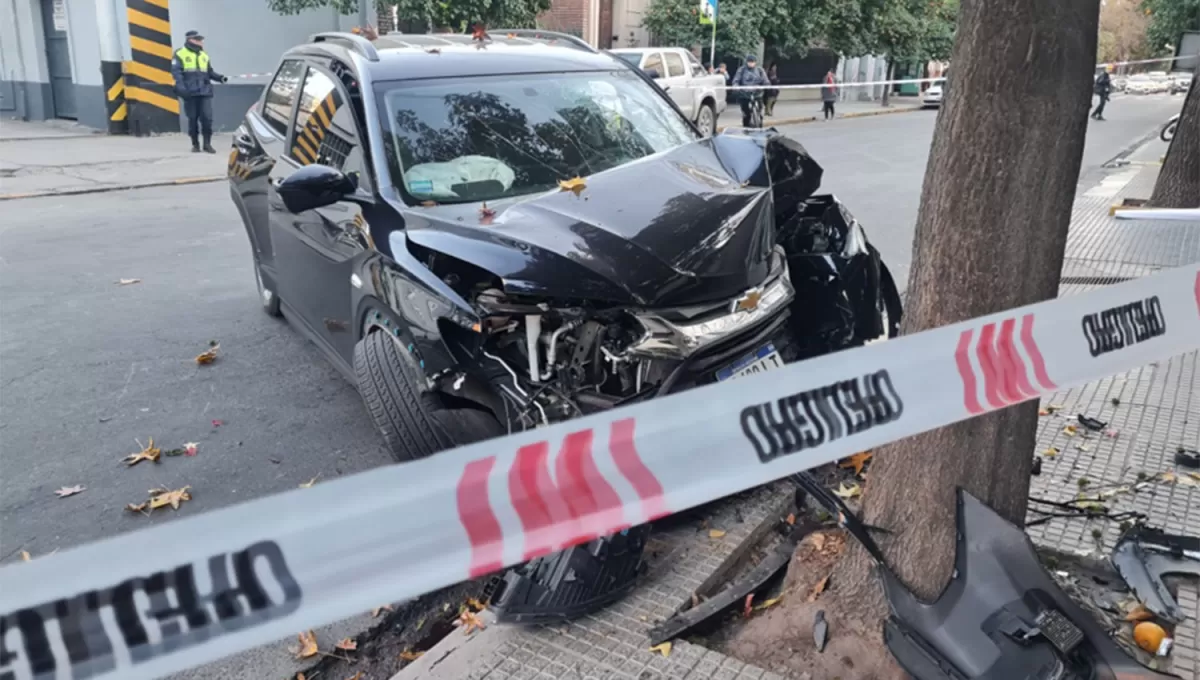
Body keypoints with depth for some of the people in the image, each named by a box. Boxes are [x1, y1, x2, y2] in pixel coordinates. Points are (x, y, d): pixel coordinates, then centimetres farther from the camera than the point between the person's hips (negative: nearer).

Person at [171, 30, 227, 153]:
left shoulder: (204, 55, 18)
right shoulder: (180, 54, 2)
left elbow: (209, 72, 20)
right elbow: (176, 72, -5)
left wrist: (220, 78, 1)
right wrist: (180, 86, -18)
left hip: (205, 92, 3)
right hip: (190, 93, -3)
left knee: (207, 118, -7)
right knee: (193, 119, 3)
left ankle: (207, 143, 1)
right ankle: (195, 144, 12)